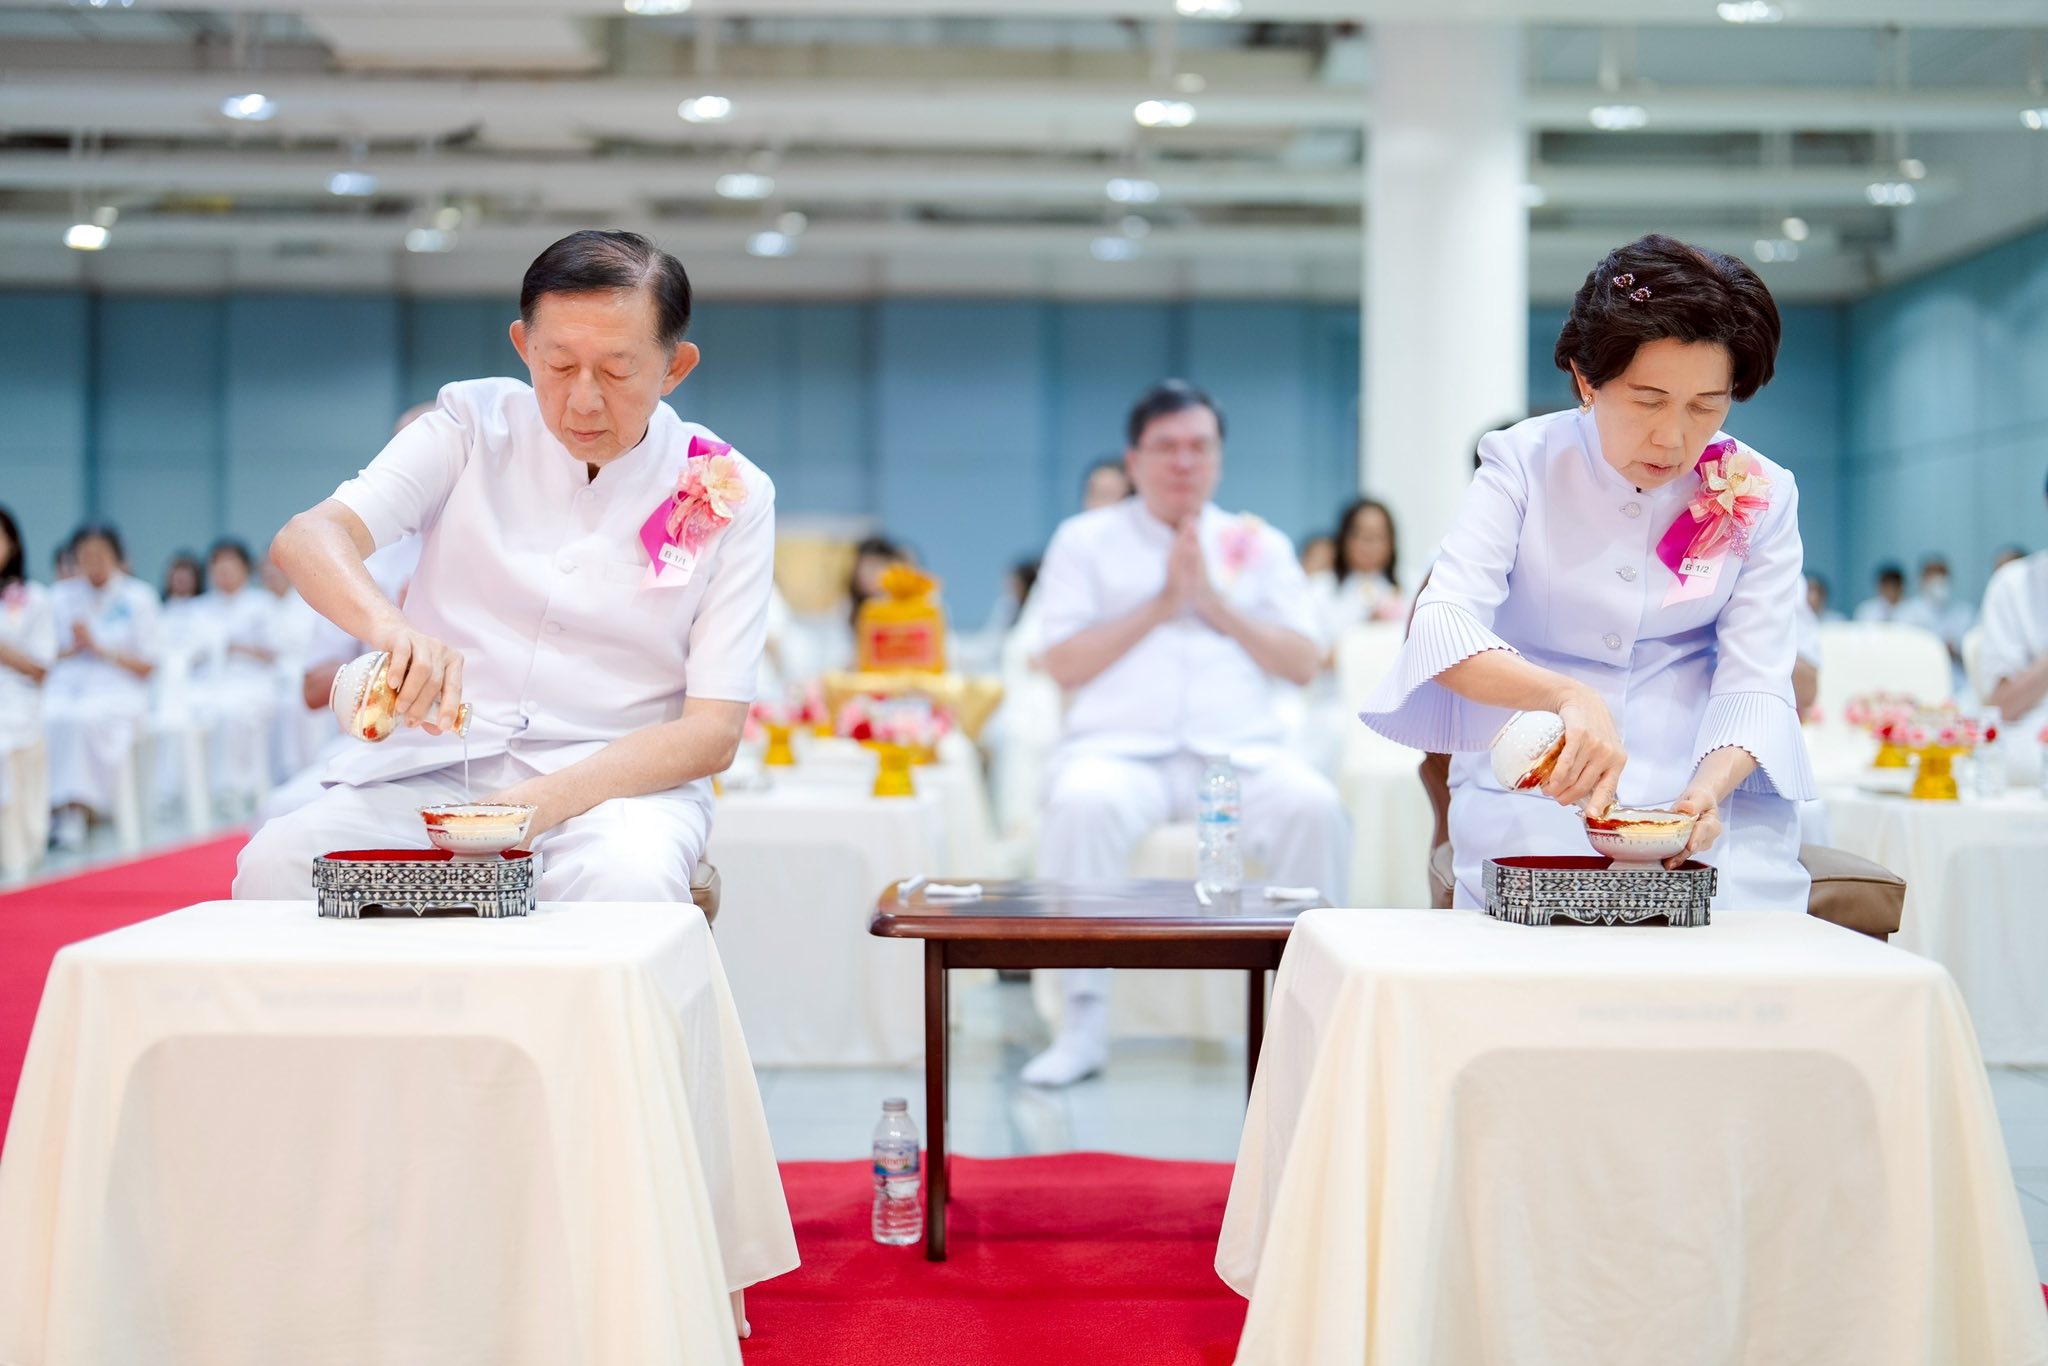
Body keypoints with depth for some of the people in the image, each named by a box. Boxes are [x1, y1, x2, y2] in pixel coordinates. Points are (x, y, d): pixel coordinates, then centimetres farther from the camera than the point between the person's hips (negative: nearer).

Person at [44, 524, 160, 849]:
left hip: (117, 691, -2)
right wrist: (70, 649, -6)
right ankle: (51, 803, -28)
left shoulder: (138, 597, 7)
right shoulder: (61, 595, 15)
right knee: (48, 719, -35)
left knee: (84, 717, -38)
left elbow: (147, 666, 3)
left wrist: (98, 648, -7)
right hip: (65, 686, 2)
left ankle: (77, 809, -33)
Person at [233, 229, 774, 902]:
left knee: (628, 883, -37)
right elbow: (307, 538, -9)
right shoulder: (476, 423, 4)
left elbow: (713, 733, -5)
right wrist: (389, 626, -33)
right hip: (435, 765, 2)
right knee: (276, 862, -26)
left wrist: (538, 805, -20)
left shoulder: (729, 497, -1)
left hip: (619, 778, -2)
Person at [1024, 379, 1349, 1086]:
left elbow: (1303, 663, 9)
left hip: (1241, 749, 2)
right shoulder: (1085, 540, 15)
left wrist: (1216, 604, -1)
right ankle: (1084, 1023, -28)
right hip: (1122, 747, -1)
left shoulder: (1261, 544, 20)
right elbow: (1063, 664, 3)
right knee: (1082, 804, -36)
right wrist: (1159, 606, -3)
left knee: (1313, 805, -31)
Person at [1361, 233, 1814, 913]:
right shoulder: (1527, 464, -4)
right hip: (1532, 800, -1)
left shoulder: (1761, 498, 1)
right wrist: (1569, 696, -37)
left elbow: (1754, 684, -5)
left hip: (1711, 801, 2)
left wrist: (1712, 787, -28)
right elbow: (1442, 627, -17)